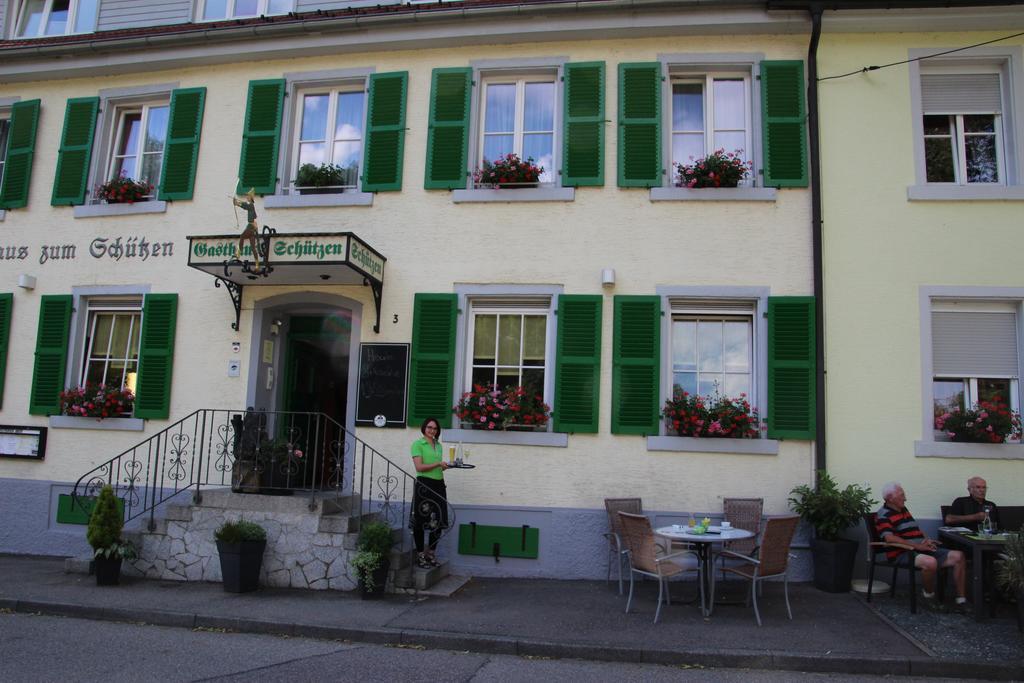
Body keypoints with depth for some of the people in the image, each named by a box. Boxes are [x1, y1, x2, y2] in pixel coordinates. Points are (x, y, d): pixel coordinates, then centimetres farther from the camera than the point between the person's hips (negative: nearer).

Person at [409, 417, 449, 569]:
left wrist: (446, 466, 7)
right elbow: (419, 467, -11)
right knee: (420, 522, 0)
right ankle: (420, 556, 10)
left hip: (439, 485, 7)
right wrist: (438, 464, -15)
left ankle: (431, 554, 20)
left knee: (438, 521, 8)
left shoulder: (438, 445, 18)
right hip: (424, 484, -7)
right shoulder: (418, 444, -2)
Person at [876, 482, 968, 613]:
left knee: (958, 556, -5)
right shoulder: (884, 515, -9)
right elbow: (889, 538, -23)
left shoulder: (904, 510, 21)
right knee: (930, 562, -37)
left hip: (921, 550, 9)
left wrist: (926, 540, 8)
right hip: (902, 554, -9)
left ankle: (961, 600, -3)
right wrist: (917, 545, -23)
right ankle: (929, 596, -9)